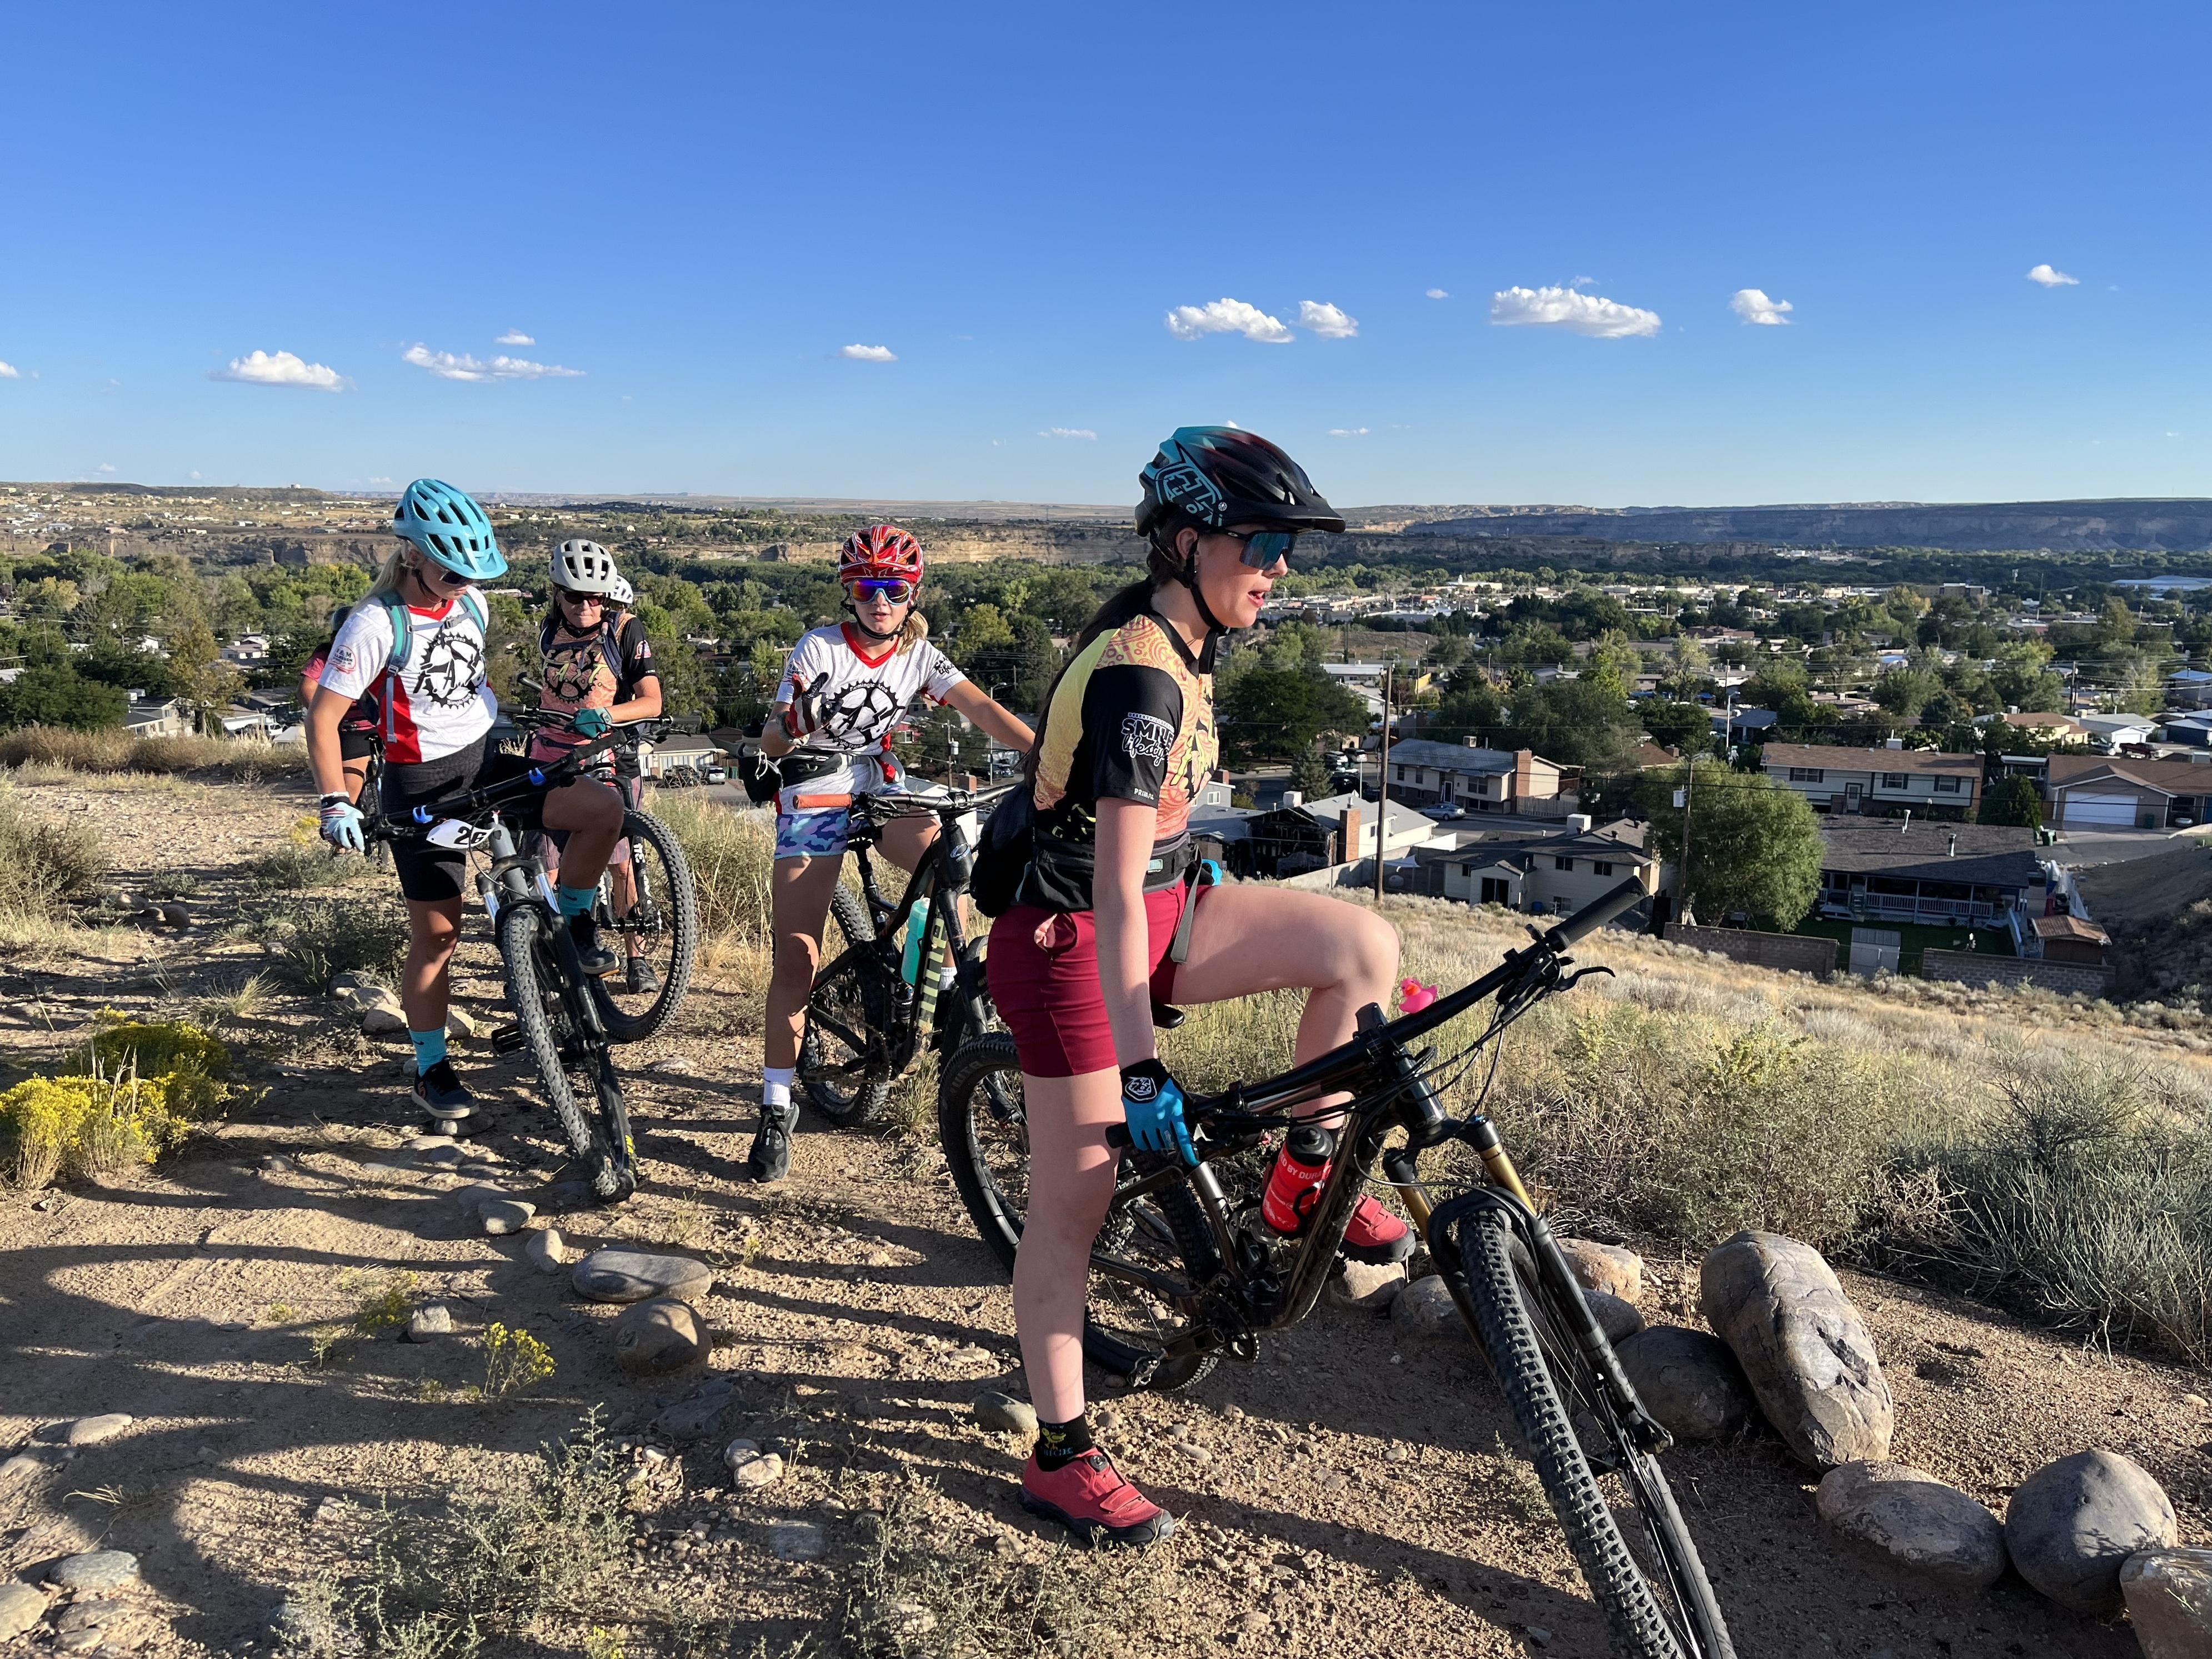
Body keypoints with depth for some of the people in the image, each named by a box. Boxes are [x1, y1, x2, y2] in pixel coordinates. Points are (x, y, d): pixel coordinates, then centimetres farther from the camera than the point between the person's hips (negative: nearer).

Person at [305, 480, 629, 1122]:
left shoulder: (471, 603, 3)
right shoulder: (377, 624, -16)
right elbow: (323, 716, -15)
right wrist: (336, 803, -25)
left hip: (488, 758, 5)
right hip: (423, 782, -5)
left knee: (604, 807, -17)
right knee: (436, 931, 0)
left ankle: (573, 919, 7)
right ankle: (431, 1071, 15)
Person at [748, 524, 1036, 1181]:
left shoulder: (919, 653, -5)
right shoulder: (820, 648, -14)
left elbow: (983, 710, -16)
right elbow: (770, 743, -16)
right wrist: (795, 722, -40)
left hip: (880, 789, 4)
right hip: (813, 798, -4)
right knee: (797, 957, -9)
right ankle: (776, 1107, 1)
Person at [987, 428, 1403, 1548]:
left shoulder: (1175, 637, 4)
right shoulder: (1140, 678, -26)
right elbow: (1116, 889, -31)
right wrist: (1140, 1068, -33)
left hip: (1156, 909, 8)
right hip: (1067, 941, -8)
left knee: (1364, 947, -9)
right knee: (1073, 1203, 1)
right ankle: (1059, 1458, 18)